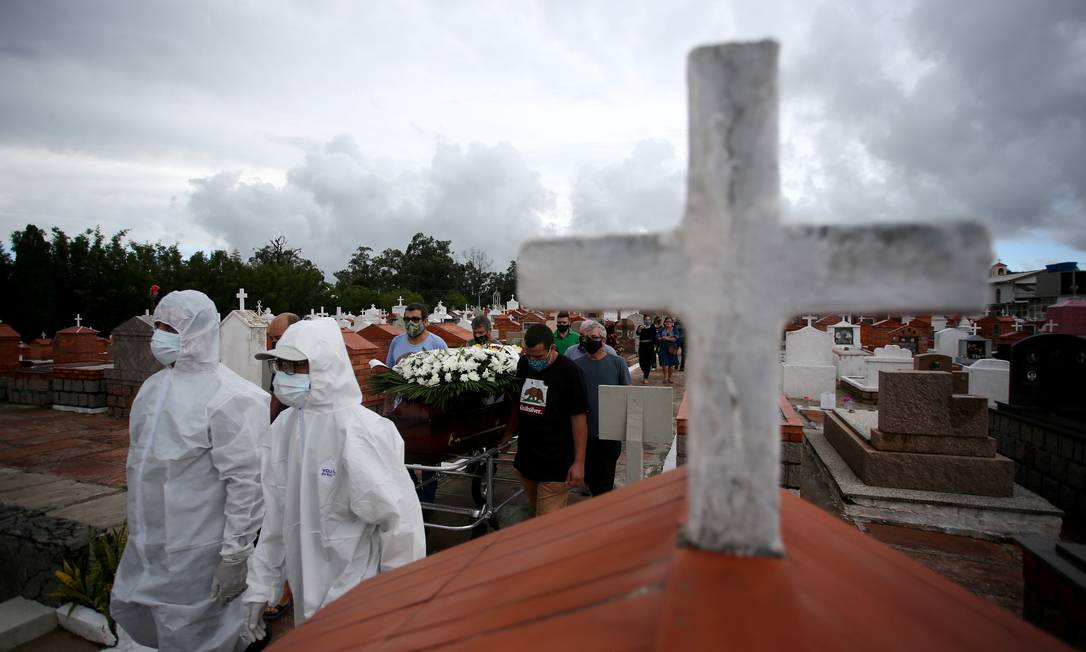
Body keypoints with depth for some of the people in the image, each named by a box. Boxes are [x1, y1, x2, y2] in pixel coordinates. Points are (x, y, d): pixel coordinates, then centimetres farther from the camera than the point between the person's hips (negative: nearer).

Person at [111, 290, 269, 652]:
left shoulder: (228, 398, -22)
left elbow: (246, 483, -22)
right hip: (146, 543, 8)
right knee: (127, 610, 23)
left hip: (195, 550, -8)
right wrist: (139, 528, 21)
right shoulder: (155, 385, 6)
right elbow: (143, 458, 17)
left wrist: (234, 557, -21)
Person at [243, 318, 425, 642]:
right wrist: (260, 585, 9)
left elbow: (400, 521, -18)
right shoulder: (283, 426, -2)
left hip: (354, 596, -6)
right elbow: (276, 512, 7)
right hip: (306, 594, 6)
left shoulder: (359, 432, -23)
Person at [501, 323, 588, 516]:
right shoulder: (523, 364, 3)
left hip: (556, 463, -6)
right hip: (526, 457, 6)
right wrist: (507, 434, 18)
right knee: (535, 509, 16)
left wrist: (579, 462, -13)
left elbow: (579, 416, -12)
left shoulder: (568, 371, -14)